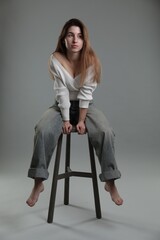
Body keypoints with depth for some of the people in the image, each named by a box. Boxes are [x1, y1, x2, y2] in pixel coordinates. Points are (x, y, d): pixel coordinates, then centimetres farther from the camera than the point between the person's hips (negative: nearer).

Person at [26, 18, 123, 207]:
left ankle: (110, 183, -13)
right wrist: (65, 120, -18)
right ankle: (38, 183, -15)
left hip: (85, 106, 0)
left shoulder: (91, 60, -13)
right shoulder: (55, 59, -14)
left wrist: (82, 120, -18)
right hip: (61, 106, 0)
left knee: (105, 132, -28)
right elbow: (61, 92, -15)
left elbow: (86, 93, -16)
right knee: (43, 130, -29)